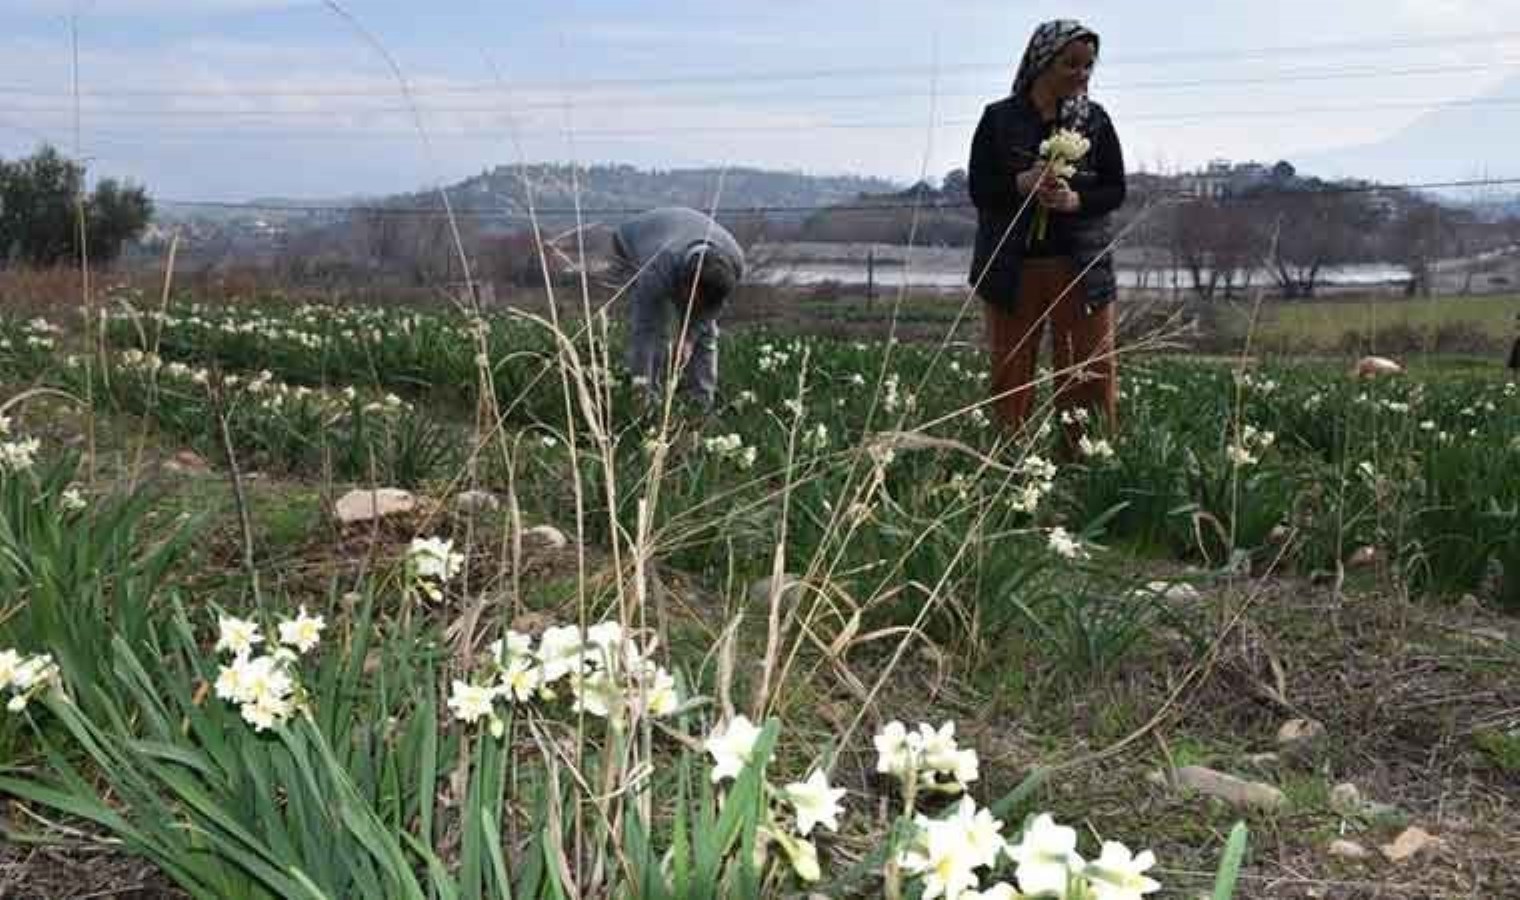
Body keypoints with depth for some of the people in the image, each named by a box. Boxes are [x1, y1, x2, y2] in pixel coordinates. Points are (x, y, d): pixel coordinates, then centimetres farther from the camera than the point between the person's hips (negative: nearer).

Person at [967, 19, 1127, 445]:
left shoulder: (1095, 120, 5)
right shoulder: (999, 118, 2)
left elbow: (1116, 190, 4)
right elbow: (978, 188, -2)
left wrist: (1075, 199, -16)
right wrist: (1023, 183, -20)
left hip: (1081, 264, 1)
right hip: (1012, 266, -1)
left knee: (1092, 375, -1)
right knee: (1010, 377, 5)